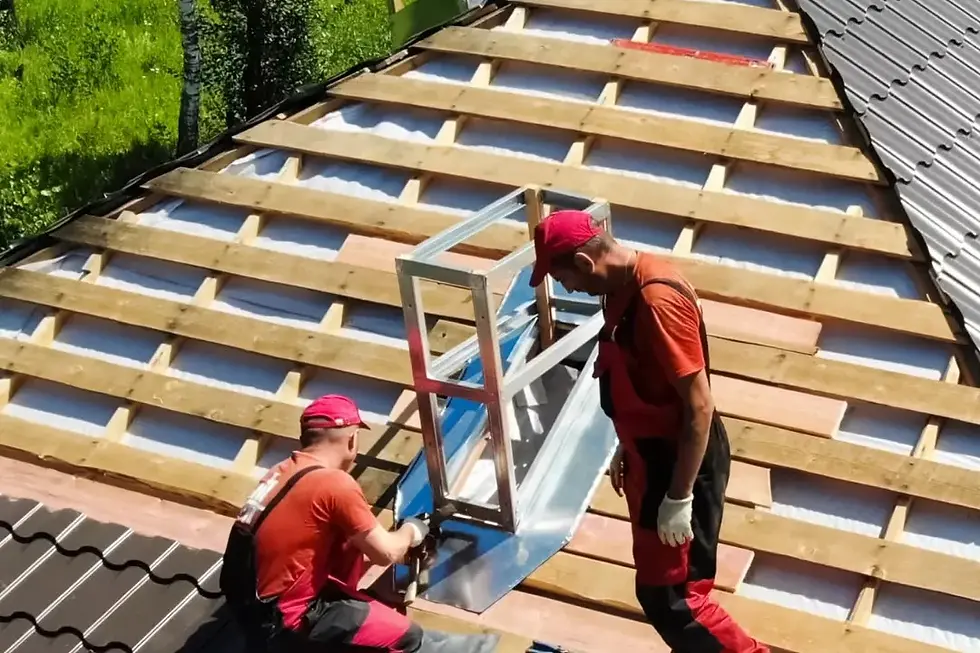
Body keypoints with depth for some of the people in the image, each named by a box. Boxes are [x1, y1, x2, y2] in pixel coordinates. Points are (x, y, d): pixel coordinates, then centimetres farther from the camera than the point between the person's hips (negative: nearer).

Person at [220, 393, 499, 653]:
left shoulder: (285, 470, 5)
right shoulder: (334, 483, -20)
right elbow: (386, 553, -12)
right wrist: (411, 531, 9)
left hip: (259, 601, 9)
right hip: (284, 620, -9)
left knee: (352, 542, 17)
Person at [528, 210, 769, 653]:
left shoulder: (658, 300, -28)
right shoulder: (622, 289, 2)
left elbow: (698, 406, -26)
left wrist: (679, 499, -22)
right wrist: (625, 449, 21)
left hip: (680, 462, -10)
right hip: (651, 455, 10)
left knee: (669, 597, -3)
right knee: (661, 584, 20)